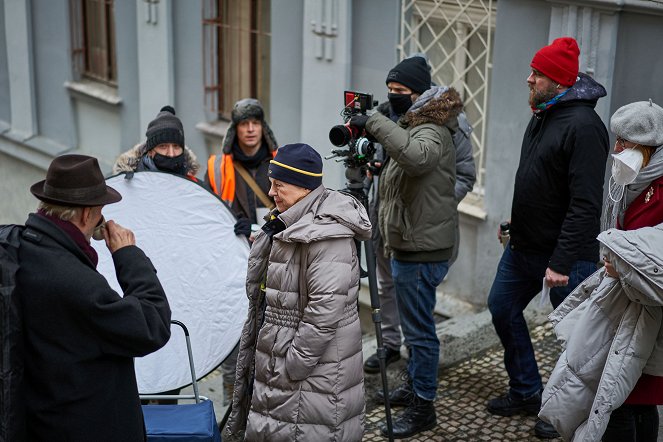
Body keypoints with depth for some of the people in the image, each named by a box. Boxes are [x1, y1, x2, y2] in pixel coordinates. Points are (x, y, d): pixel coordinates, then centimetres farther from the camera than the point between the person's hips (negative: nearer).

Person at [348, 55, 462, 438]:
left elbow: (417, 157, -42)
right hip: (409, 244, 10)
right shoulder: (415, 125, 14)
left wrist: (375, 123, -36)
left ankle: (423, 406, 9)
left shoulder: (432, 130, -18)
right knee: (414, 324, 22)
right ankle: (414, 382, 37)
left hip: (422, 249, -10)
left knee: (419, 328, -1)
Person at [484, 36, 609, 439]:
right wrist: (515, 223, 19)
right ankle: (527, 393, 32)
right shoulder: (542, 116, 9)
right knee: (503, 308, 18)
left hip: (567, 254, -10)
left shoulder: (583, 126, -21)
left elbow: (585, 204, -26)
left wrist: (561, 262, -28)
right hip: (524, 246, 10)